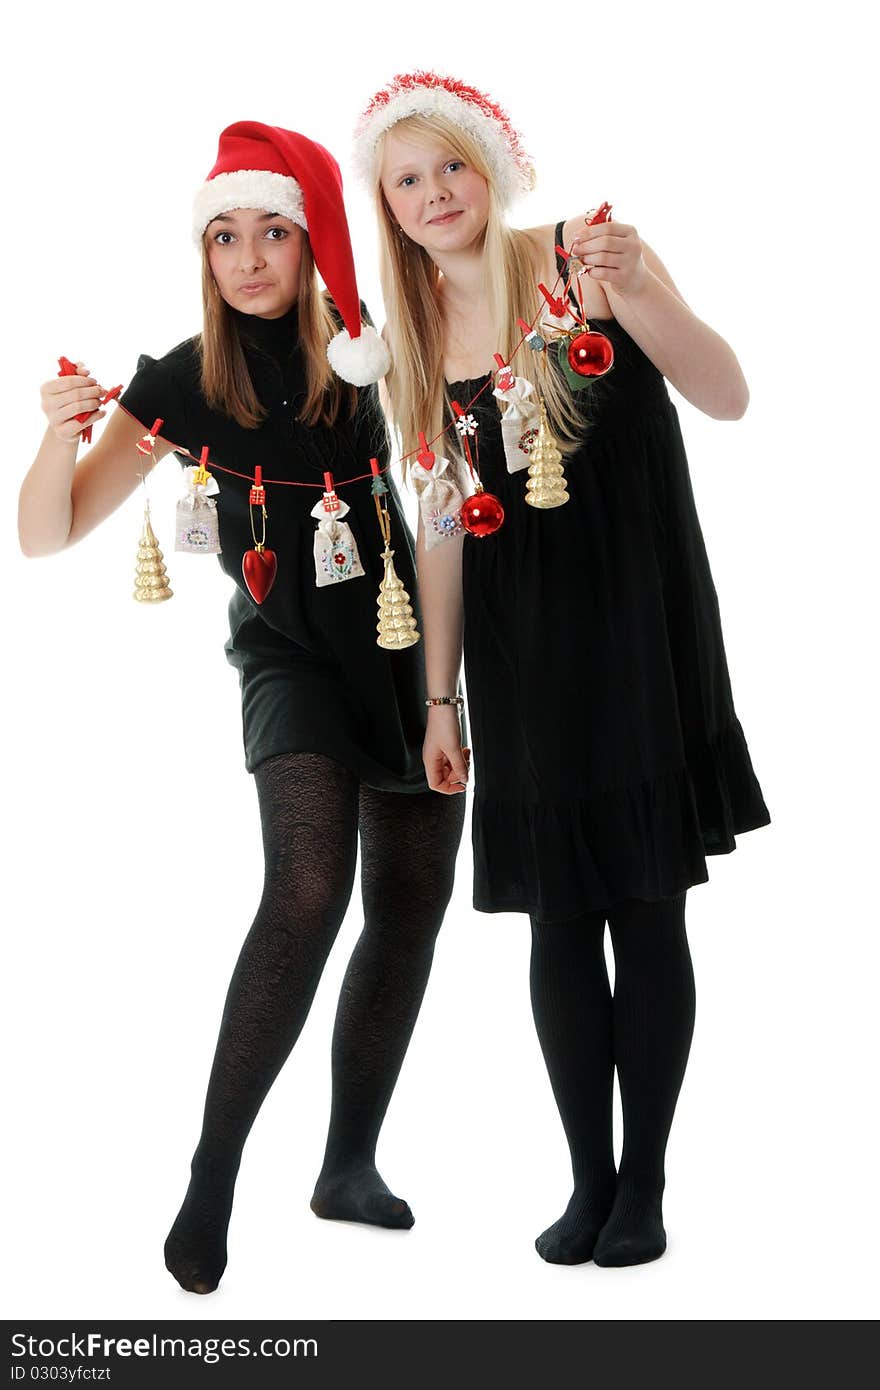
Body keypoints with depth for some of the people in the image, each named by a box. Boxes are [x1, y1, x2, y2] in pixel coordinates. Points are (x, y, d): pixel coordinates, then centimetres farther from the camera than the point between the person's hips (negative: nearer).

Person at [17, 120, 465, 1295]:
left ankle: (351, 1163, 20)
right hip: (289, 652, -3)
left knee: (411, 912, 4)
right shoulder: (181, 383, -6)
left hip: (404, 637, 3)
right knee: (309, 890, -24)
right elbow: (47, 535, -6)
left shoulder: (363, 345, -5)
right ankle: (214, 1175, -12)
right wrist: (63, 435, -25)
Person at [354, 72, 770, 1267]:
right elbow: (442, 529, 10)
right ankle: (589, 1179, 20)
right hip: (517, 644, 4)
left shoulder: (586, 265, -4)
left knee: (648, 910, 2)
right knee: (559, 921, 7)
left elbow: (727, 397, -14)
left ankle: (646, 1181, 16)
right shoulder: (418, 345, 8)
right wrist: (439, 699, 9)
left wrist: (637, 290, -31)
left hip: (636, 620, -3)